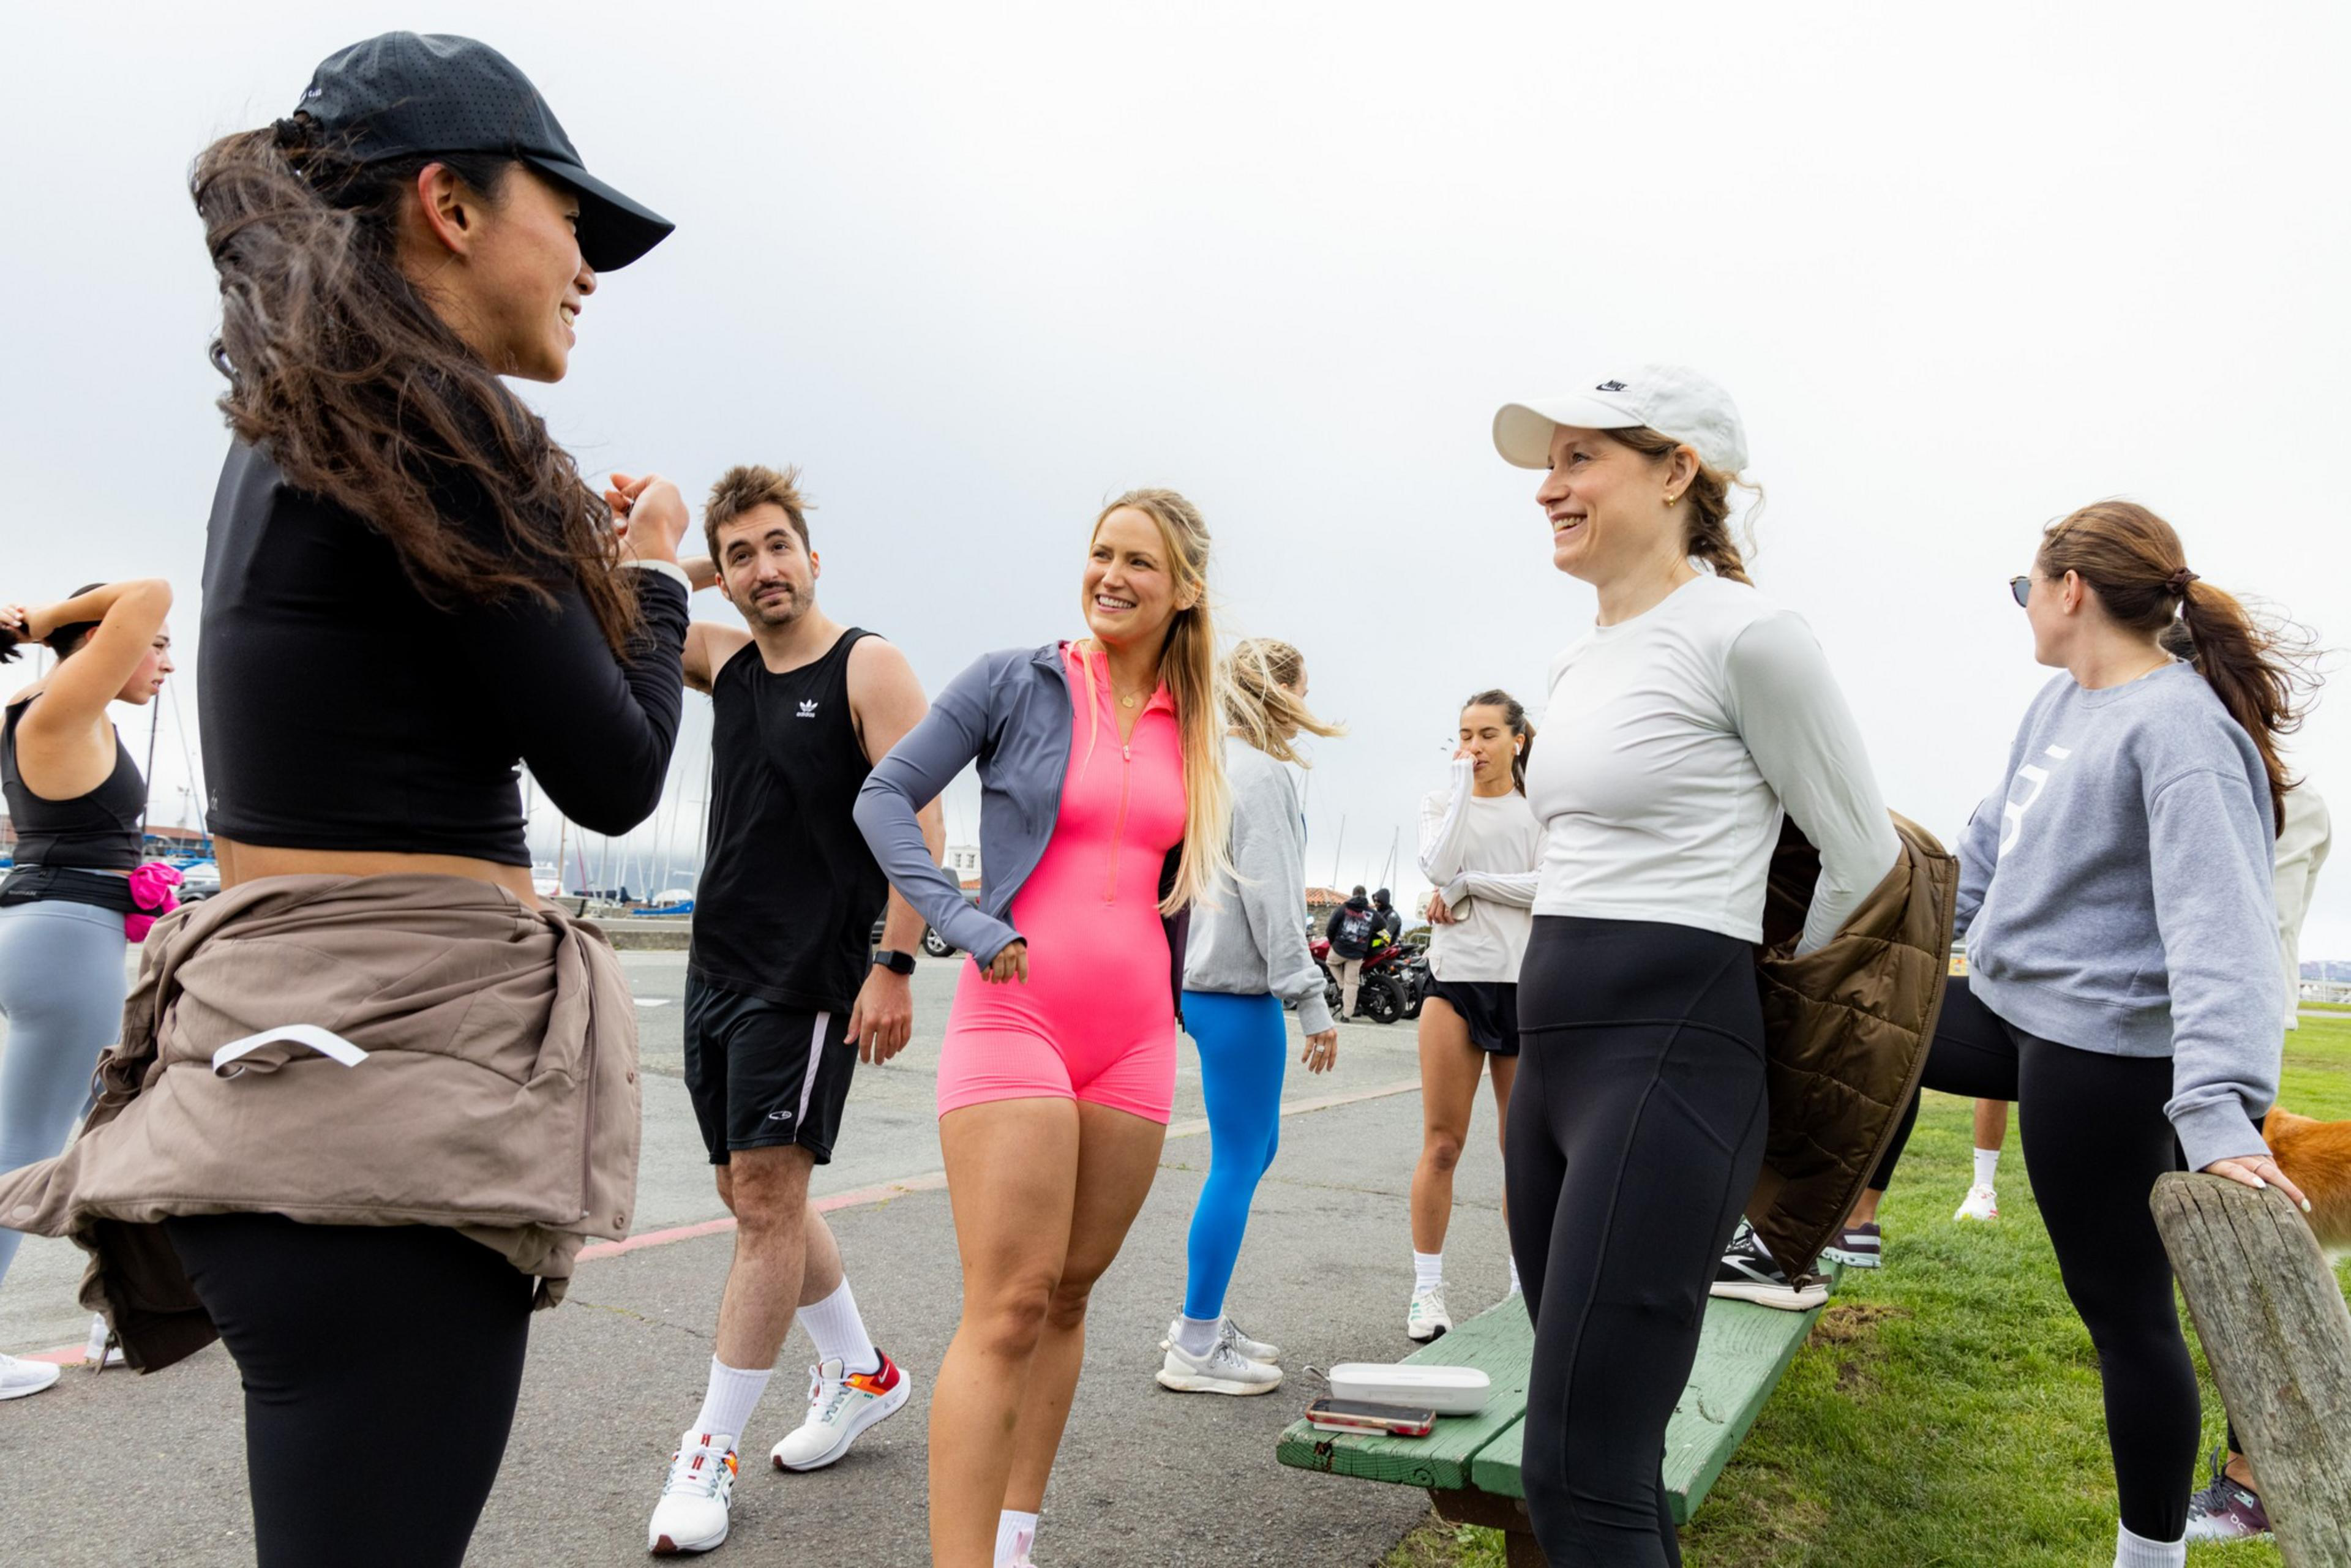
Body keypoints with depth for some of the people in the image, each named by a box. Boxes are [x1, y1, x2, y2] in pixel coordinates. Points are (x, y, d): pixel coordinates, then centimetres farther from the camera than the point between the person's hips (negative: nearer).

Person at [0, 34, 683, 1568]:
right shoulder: (443, 423, -13)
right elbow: (613, 777, -11)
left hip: (291, 1033, 10)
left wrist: (579, 567, 18)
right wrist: (651, 571, 5)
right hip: (400, 1054, -10)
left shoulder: (286, 444, 14)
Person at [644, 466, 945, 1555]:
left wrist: (894, 968, -22)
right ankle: (859, 1373, 34)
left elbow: (920, 824, -15)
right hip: (717, 967, 8)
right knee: (754, 1195, 15)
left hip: (810, 977, -8)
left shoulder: (869, 668, -8)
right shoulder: (726, 661, 11)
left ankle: (709, 1454, 9)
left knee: (767, 1200, -4)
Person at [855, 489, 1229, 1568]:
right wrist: (962, 921, -12)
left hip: (1135, 1033, 5)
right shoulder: (1017, 681, -1)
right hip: (1016, 1014, -4)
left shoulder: (1194, 729, 11)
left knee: (1069, 1294, 12)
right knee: (1007, 1308, -10)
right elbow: (886, 798, -2)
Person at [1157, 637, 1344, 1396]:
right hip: (1235, 988, -10)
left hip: (1206, 974, 10)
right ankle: (1196, 1349, 7)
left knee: (1254, 1148, 18)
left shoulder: (1213, 767, 16)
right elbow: (1271, 900, -18)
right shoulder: (1262, 776, -13)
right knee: (1238, 1162, -2)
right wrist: (1311, 1001, -15)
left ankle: (1202, 1319, 26)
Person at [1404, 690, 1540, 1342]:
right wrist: (1463, 779, -5)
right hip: (1454, 980, 0)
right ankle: (1427, 1289, 7)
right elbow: (1438, 866, -10)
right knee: (1441, 1144, -1)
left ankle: (1524, 1284, 20)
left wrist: (1468, 884, -9)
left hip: (1526, 985, 0)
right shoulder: (1441, 800, 10)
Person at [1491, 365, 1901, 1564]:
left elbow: (1866, 860, -2)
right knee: (1604, 1450, 16)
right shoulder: (1578, 665, 16)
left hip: (1666, 1058, -9)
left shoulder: (1745, 636, -9)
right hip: (1551, 1053, 9)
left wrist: (1771, 1003, 8)